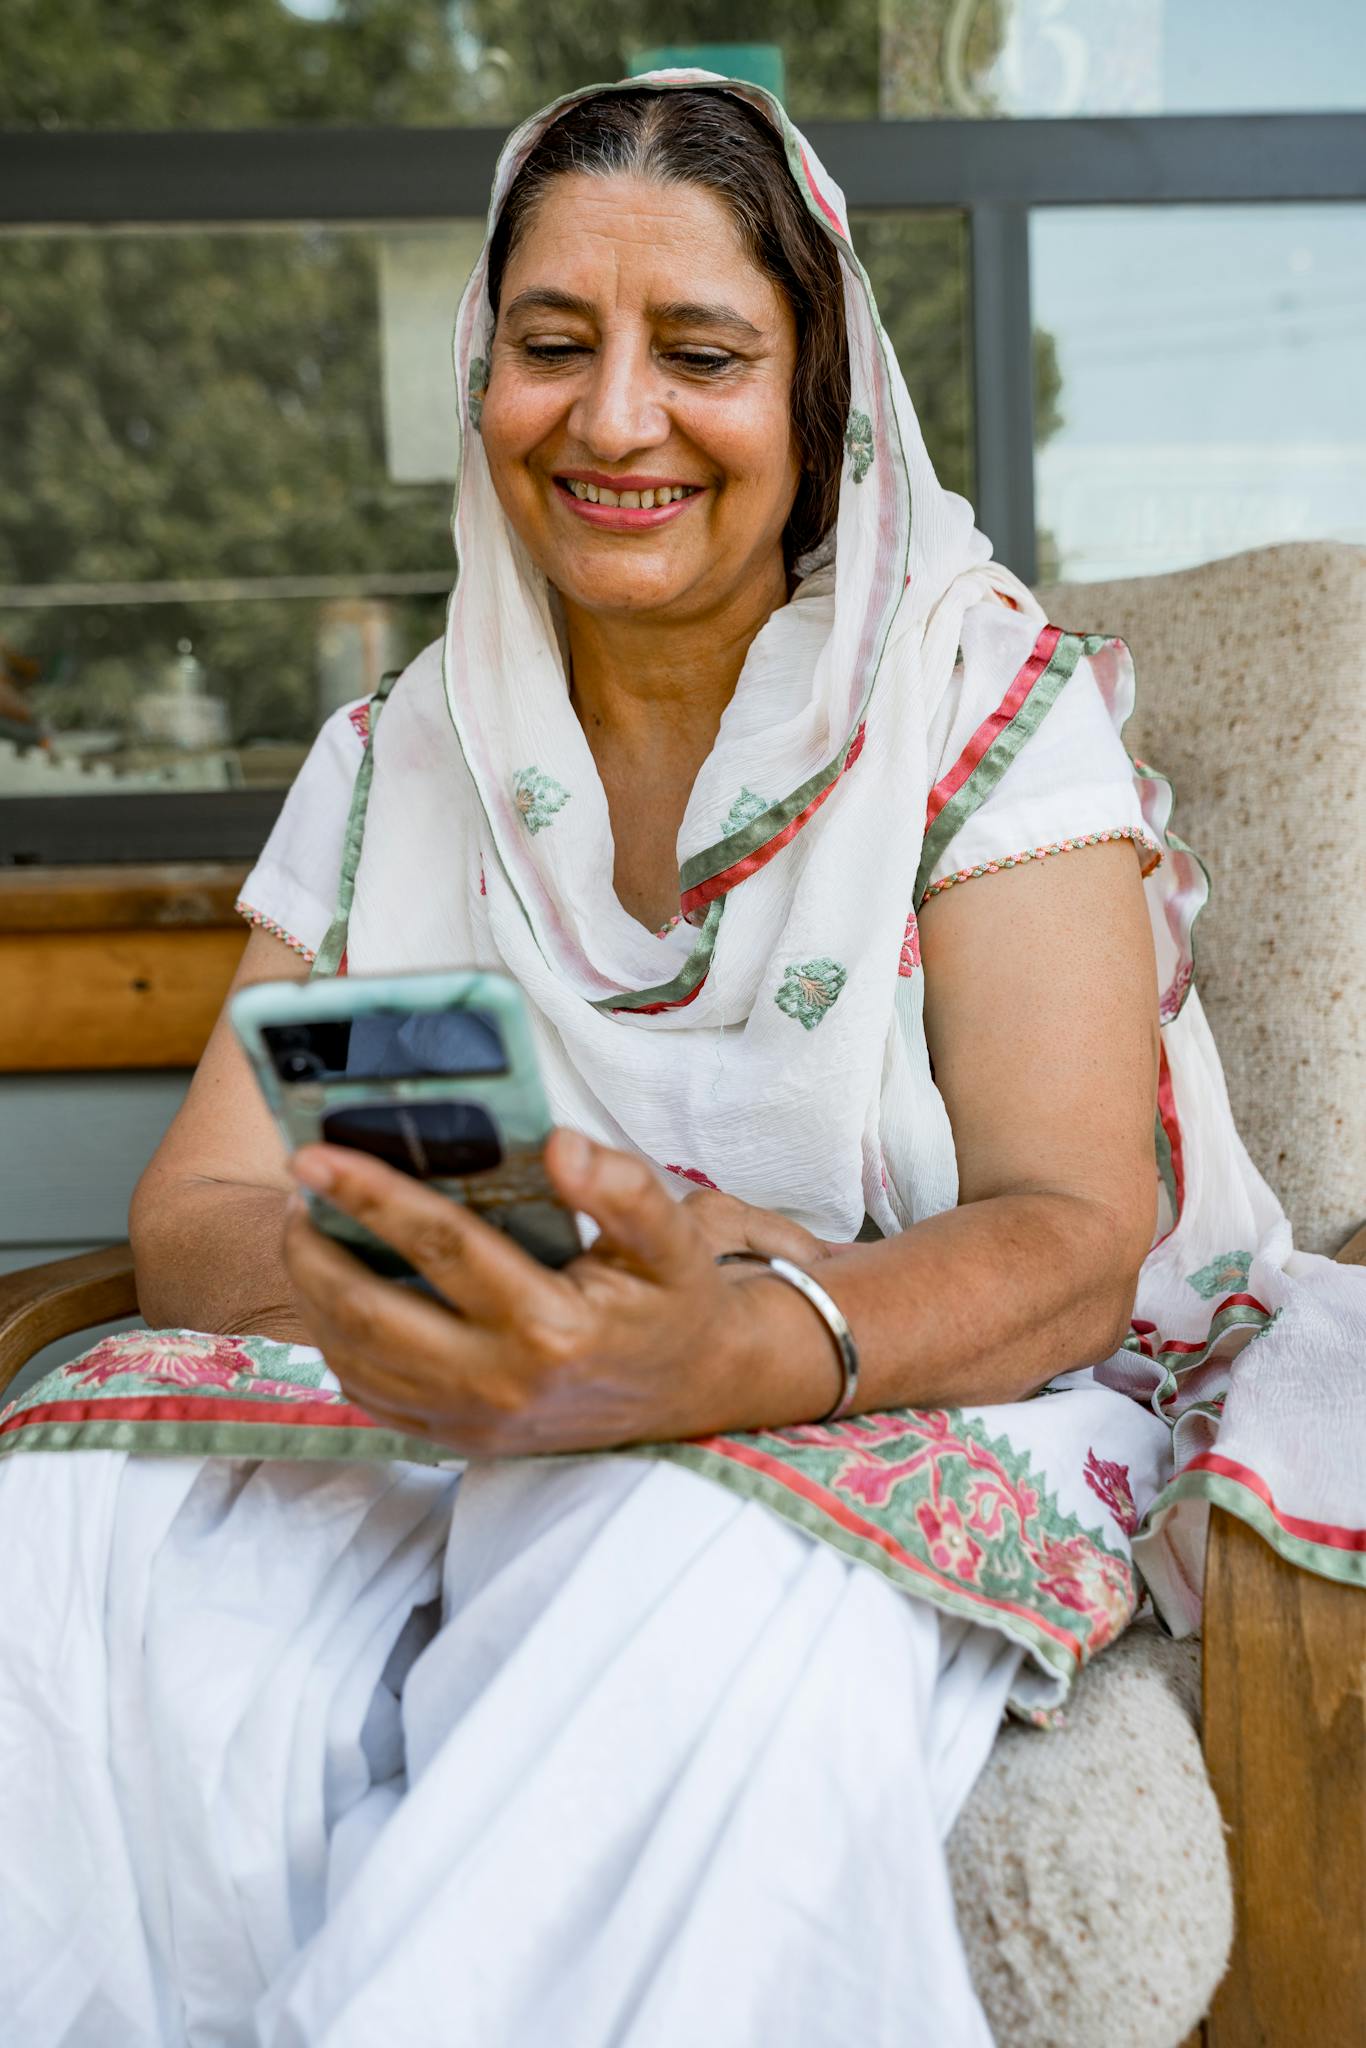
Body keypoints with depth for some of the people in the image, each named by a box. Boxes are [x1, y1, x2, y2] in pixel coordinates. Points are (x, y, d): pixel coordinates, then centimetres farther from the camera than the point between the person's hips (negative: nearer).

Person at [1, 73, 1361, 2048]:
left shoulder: (987, 705, -4)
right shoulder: (393, 764, 8)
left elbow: (1073, 1242, -15)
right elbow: (193, 1206, 1)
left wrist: (721, 1349, -37)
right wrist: (335, 1282, -26)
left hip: (904, 1421, -3)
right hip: (436, 1439, 4)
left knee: (703, 1589, -37)